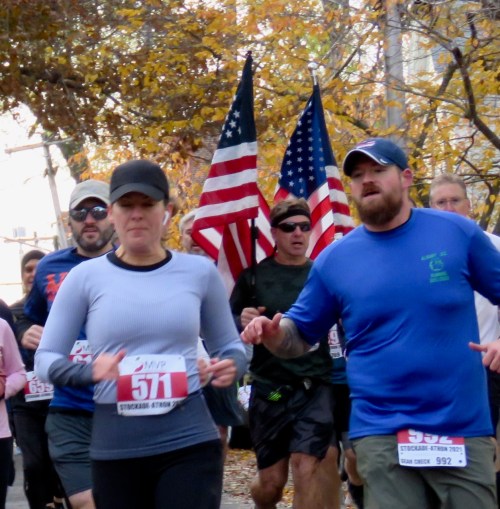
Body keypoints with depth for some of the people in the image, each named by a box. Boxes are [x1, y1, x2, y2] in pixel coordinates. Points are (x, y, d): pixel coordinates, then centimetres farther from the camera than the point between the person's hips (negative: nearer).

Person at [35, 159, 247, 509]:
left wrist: (230, 366, -8)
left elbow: (230, 346, 15)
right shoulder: (86, 276, 1)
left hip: (190, 442, 0)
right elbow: (46, 358, 3)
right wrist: (89, 371, -18)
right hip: (115, 450, 0)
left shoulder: (199, 271, 5)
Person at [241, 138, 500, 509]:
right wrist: (273, 333, -11)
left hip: (465, 432, 0)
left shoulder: (458, 233, 1)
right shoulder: (334, 259, 4)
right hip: (382, 435, 0)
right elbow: (300, 336, 11)